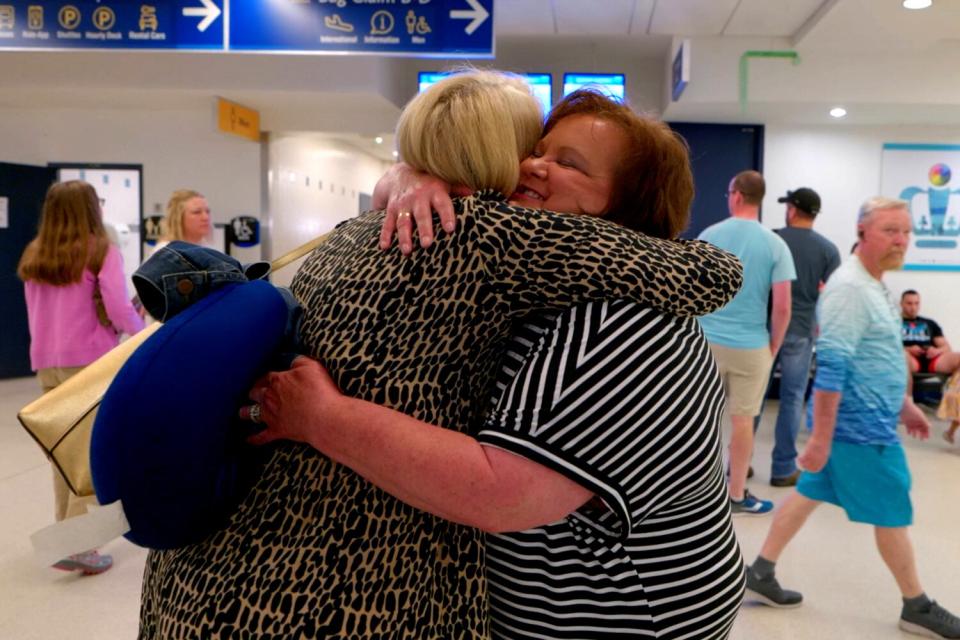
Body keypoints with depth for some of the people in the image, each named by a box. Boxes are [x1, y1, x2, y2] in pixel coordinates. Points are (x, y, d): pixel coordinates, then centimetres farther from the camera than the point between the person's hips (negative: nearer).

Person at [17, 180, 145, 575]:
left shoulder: (33, 257, 9)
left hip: (47, 364, 6)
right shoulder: (101, 251, -9)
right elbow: (119, 311, -14)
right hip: (90, 363, -6)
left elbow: (34, 316, 14)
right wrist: (140, 327, 5)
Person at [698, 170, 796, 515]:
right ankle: (737, 495, 18)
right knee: (742, 420, 8)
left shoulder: (708, 236, -2)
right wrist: (774, 347, 6)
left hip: (708, 341, 1)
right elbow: (782, 307, -9)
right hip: (751, 345, -1)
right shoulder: (775, 245, -5)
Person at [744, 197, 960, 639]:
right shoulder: (850, 288, -21)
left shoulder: (873, 285, 12)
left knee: (810, 493, 13)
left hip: (866, 419, 10)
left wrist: (905, 404, 26)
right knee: (893, 513, 6)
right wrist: (820, 438, -27)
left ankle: (761, 573, 22)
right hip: (860, 425, -10)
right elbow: (831, 368, -26)